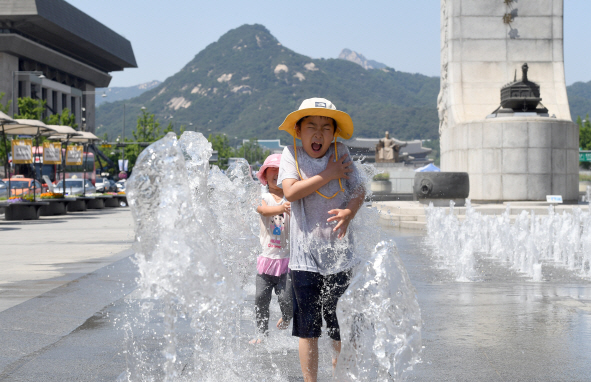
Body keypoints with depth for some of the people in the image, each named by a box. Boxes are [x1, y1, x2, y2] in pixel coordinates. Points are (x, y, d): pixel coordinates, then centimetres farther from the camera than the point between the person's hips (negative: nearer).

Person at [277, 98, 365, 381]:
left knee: (340, 327, 7)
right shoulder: (291, 154, -1)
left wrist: (349, 212, -16)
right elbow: (290, 191, -15)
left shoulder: (341, 153, 4)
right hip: (305, 255, -1)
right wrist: (328, 175, -13)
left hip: (339, 254, 2)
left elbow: (359, 190, 4)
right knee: (307, 327, 3)